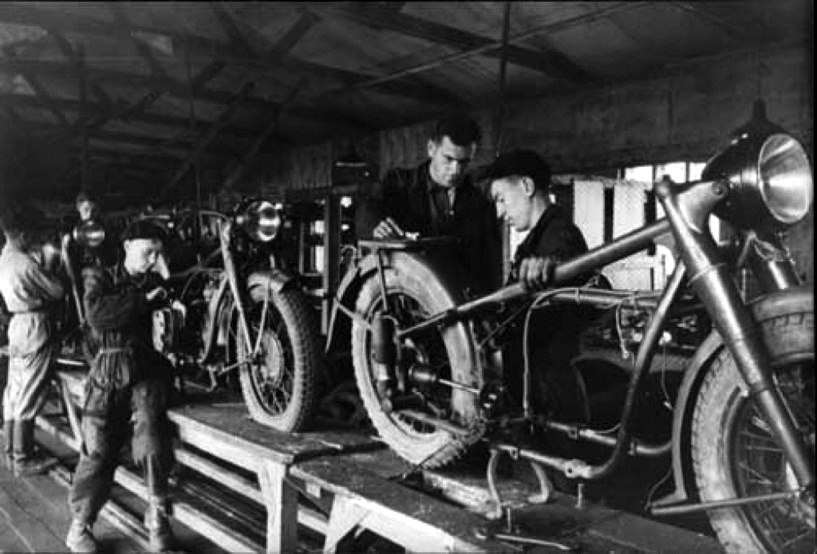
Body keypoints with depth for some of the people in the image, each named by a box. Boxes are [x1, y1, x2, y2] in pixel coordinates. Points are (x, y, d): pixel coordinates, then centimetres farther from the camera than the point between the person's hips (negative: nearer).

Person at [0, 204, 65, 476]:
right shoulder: (25, 263, -21)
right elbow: (57, 291, -16)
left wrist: (47, 260, 4)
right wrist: (50, 267, -1)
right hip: (35, 328, -9)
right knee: (29, 395, -1)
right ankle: (23, 459, 8)